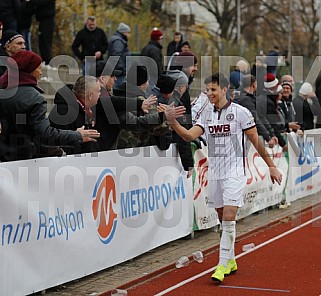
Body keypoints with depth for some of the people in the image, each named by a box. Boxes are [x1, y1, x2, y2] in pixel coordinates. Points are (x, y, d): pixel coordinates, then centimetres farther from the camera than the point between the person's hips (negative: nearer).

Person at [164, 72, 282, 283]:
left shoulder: (240, 112, -7)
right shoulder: (207, 114, 7)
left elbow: (257, 142, -1)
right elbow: (190, 136, -5)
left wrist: (271, 166, 3)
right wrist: (173, 122, -22)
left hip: (234, 172, -5)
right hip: (214, 173, 5)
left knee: (228, 218, -13)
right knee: (223, 220, 12)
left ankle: (223, 265, -10)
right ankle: (230, 261, 25)